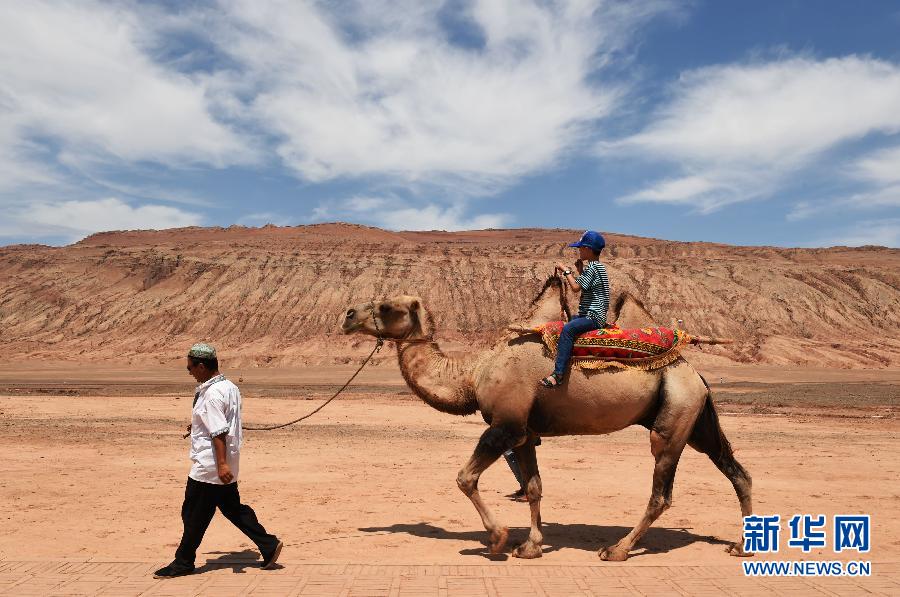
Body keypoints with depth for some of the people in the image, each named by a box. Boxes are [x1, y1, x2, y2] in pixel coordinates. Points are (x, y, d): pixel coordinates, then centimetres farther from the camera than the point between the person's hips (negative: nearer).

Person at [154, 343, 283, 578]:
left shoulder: (211, 394, -20)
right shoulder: (230, 387, 8)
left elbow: (219, 432, -26)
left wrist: (222, 464, -28)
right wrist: (200, 424, 34)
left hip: (208, 467, -10)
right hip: (224, 467, 10)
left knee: (194, 515, 6)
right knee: (233, 508, 16)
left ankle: (183, 562, 20)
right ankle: (269, 545, 14)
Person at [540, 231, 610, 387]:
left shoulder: (592, 267, -15)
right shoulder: (597, 266, 17)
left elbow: (576, 287, -23)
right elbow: (584, 287, 24)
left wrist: (566, 271, -11)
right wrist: (580, 271, 14)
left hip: (594, 317, -11)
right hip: (591, 314, 11)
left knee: (568, 329, -29)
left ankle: (558, 374, -36)